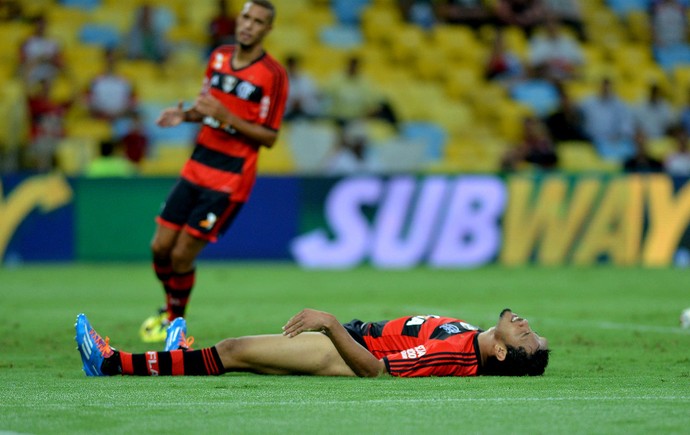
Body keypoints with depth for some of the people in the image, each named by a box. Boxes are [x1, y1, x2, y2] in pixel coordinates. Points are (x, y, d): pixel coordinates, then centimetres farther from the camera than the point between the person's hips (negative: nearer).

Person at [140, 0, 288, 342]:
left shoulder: (273, 74, -12)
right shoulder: (219, 57, 7)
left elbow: (269, 137, -12)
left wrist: (226, 117, -22)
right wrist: (184, 115, 0)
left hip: (230, 179, -6)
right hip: (197, 167, 6)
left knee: (182, 255, -6)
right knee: (161, 247, 4)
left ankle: (175, 322, 18)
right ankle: (170, 308, 31)